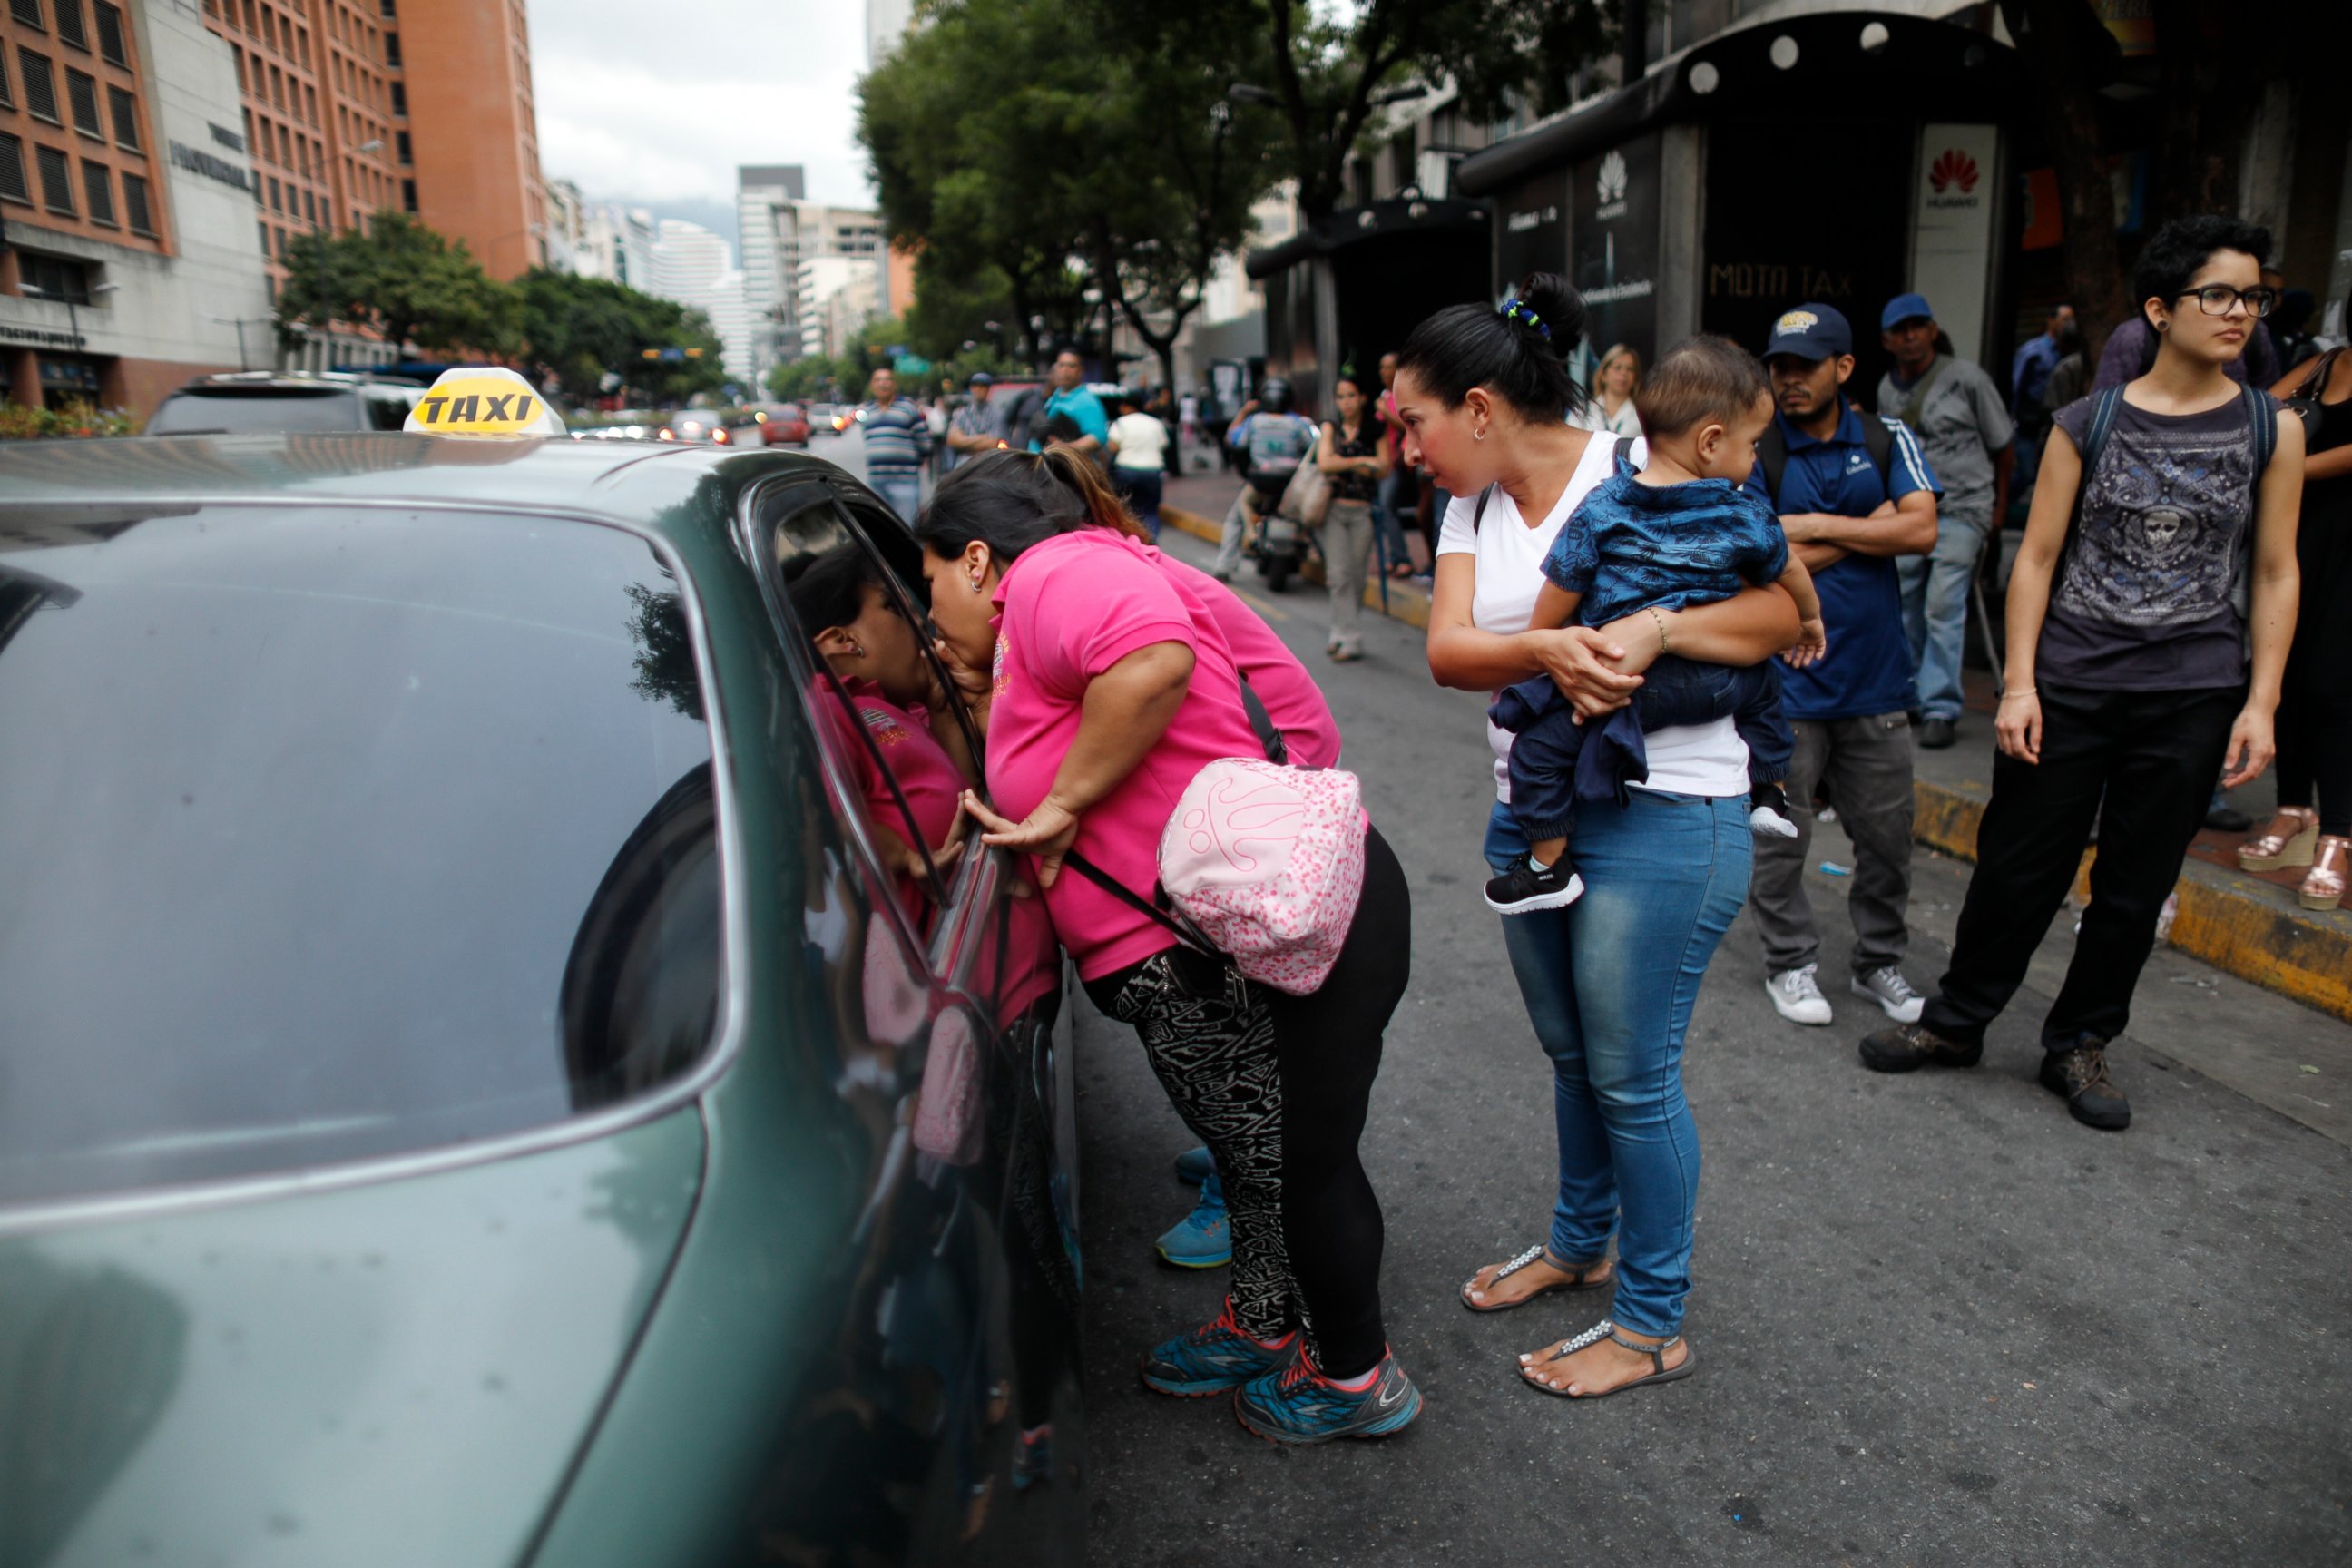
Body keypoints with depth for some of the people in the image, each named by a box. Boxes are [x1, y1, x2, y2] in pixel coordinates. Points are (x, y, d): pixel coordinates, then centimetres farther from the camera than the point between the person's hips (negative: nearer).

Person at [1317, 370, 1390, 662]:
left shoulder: (1375, 431, 7)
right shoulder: (1330, 428, 9)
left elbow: (1383, 471, -4)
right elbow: (1324, 463, -7)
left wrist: (1344, 465, -12)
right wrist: (1362, 462, -12)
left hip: (1363, 511, 0)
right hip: (1334, 509, 0)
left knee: (1355, 576, 2)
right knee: (1339, 574, -8)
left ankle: (1342, 634, 9)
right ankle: (1349, 638, -5)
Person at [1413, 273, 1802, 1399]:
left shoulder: (1639, 475, -13)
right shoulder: (1474, 505, 6)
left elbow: (1784, 611, -15)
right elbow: (1448, 650, -9)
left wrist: (1654, 628, -30)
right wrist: (1546, 649, -29)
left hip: (1662, 818, -7)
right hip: (1530, 809, 7)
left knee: (1632, 1077, 3)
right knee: (1569, 1054, 21)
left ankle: (1652, 1324, 23)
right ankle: (1579, 1242, 44)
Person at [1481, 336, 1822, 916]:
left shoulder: (1600, 509, -4)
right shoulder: (1746, 516, 2)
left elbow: (1558, 599, -2)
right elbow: (1789, 574, 20)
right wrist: (1810, 618, 42)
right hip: (1714, 682, 3)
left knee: (1540, 740, 8)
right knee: (1761, 688, 33)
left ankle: (1550, 863, 7)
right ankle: (1768, 791, 38)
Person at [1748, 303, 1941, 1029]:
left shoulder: (1888, 441, 6)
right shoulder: (1754, 451, -5)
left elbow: (1922, 531, -8)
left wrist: (1817, 525, -11)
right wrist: (1872, 526, -7)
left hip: (1876, 676, 3)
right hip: (1786, 678, -3)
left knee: (1887, 833, 12)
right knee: (1780, 834, 5)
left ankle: (1880, 961, 29)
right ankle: (1790, 962, 22)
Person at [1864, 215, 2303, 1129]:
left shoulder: (2272, 429, 3)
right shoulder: (2089, 424, 0)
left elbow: (2275, 574, 5)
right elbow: (2037, 559, 1)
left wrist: (2260, 703, -1)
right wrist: (2019, 683, -5)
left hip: (2192, 698, 1)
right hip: (2068, 684, -1)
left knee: (2136, 887, 9)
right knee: (2018, 866, 5)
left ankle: (2078, 1044, 27)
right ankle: (1957, 1023, 22)